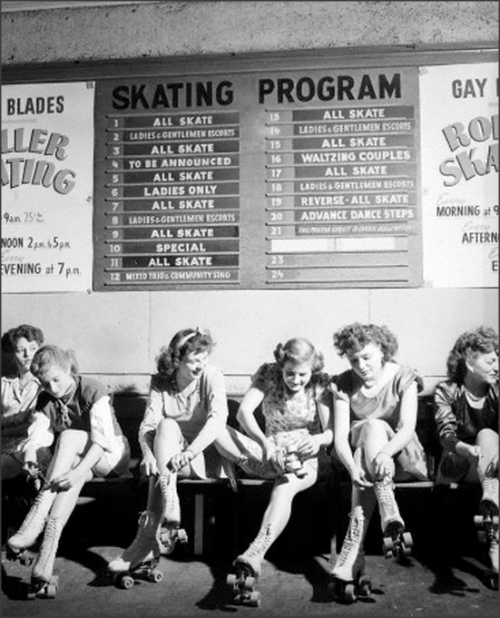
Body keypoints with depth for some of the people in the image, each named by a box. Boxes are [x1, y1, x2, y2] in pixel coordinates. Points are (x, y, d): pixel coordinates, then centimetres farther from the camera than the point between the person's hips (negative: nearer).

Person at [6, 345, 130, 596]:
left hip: (111, 455, -5)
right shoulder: (45, 400, 0)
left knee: (68, 437, -34)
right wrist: (29, 456, -35)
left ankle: (35, 521, -43)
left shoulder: (92, 390, -18)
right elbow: (37, 436, -12)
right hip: (77, 460, 5)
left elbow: (102, 438, -28)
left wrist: (79, 470, -42)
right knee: (71, 477, -34)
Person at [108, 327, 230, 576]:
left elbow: (218, 418, -26)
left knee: (167, 427, -30)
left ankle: (149, 536, -39)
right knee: (166, 426, -28)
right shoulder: (160, 381, 0)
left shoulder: (212, 375, -10)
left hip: (208, 457, -3)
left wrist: (189, 451, -41)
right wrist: (148, 453, -36)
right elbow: (147, 425, -13)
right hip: (172, 455, 3)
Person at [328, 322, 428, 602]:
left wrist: (383, 453, -42)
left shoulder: (404, 378, -7)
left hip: (401, 459, -1)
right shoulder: (344, 384, -4)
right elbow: (340, 437, -13)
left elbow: (408, 427, -22)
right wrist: (353, 467, -34)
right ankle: (392, 521, -45)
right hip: (360, 457, 1)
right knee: (373, 426, -31)